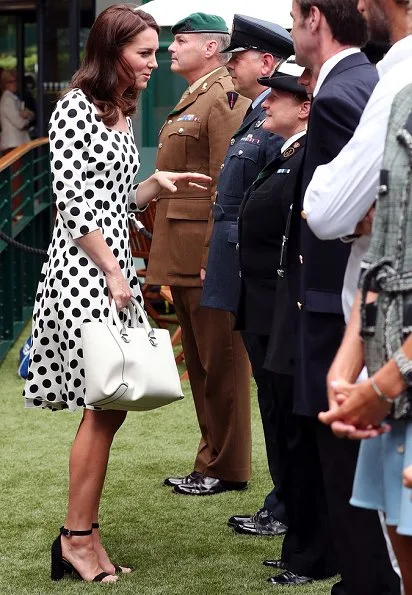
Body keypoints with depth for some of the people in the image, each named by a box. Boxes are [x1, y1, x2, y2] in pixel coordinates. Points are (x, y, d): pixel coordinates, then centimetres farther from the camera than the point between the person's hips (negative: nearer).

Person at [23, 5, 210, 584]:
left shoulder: (121, 115, 16)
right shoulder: (76, 108, -10)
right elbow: (73, 202, -15)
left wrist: (158, 182, 8)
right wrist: (113, 273, -16)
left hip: (115, 267, 8)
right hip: (82, 270, -8)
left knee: (107, 407, 6)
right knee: (106, 406, -8)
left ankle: (79, 535, 12)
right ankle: (79, 537, 0)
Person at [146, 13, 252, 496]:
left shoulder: (224, 99, -12)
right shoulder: (189, 101, 18)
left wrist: (215, 257, -21)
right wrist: (166, 257, 17)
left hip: (209, 256, -10)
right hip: (182, 258, 10)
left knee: (221, 364, 0)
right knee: (199, 365, 15)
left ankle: (226, 469, 8)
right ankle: (211, 461, 25)